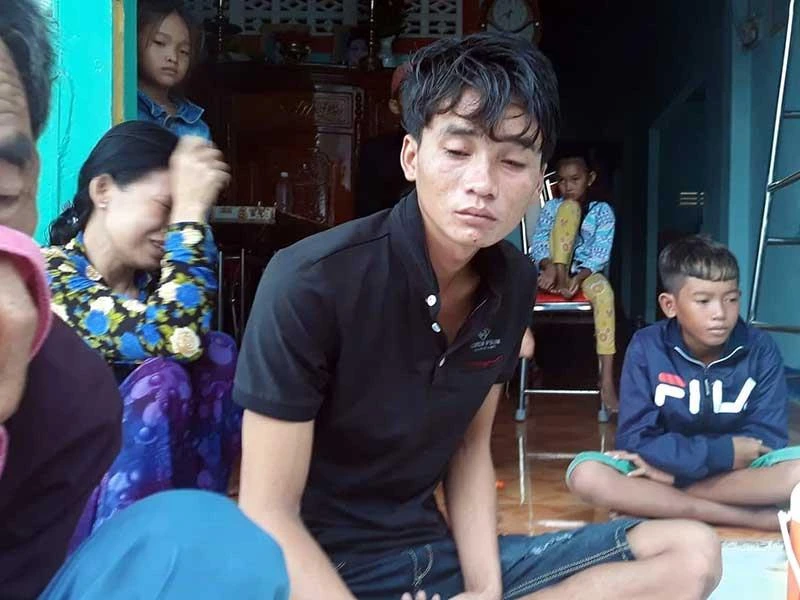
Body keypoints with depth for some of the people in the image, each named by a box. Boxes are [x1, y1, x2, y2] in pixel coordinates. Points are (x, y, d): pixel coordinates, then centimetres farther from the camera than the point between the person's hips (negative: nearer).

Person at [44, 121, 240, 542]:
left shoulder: (149, 279, 2)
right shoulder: (49, 274, -19)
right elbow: (177, 336, -34)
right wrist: (188, 212, -28)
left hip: (132, 468, 6)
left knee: (218, 351, -12)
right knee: (159, 377, -28)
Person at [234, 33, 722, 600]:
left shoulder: (513, 282, -2)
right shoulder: (310, 281, -21)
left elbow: (470, 447, 9)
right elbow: (267, 516, -17)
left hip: (439, 550, 7)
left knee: (692, 554, 2)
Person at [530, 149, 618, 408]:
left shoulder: (602, 211, 3)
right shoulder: (551, 207, 7)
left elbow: (600, 255, -8)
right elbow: (538, 244, -4)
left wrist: (577, 278, -25)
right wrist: (549, 266, -27)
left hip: (585, 271, 0)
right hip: (554, 270, 0)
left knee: (603, 289, -40)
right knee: (570, 207, -17)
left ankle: (607, 382, -42)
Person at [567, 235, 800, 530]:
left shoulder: (761, 350, -7)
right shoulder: (646, 348, -11)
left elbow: (766, 438, -13)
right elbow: (635, 440, -14)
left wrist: (675, 465, -23)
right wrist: (724, 452, -22)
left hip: (739, 472, 1)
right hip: (663, 470, 0)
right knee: (585, 474, -28)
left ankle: (651, 501, -21)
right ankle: (750, 518, -24)